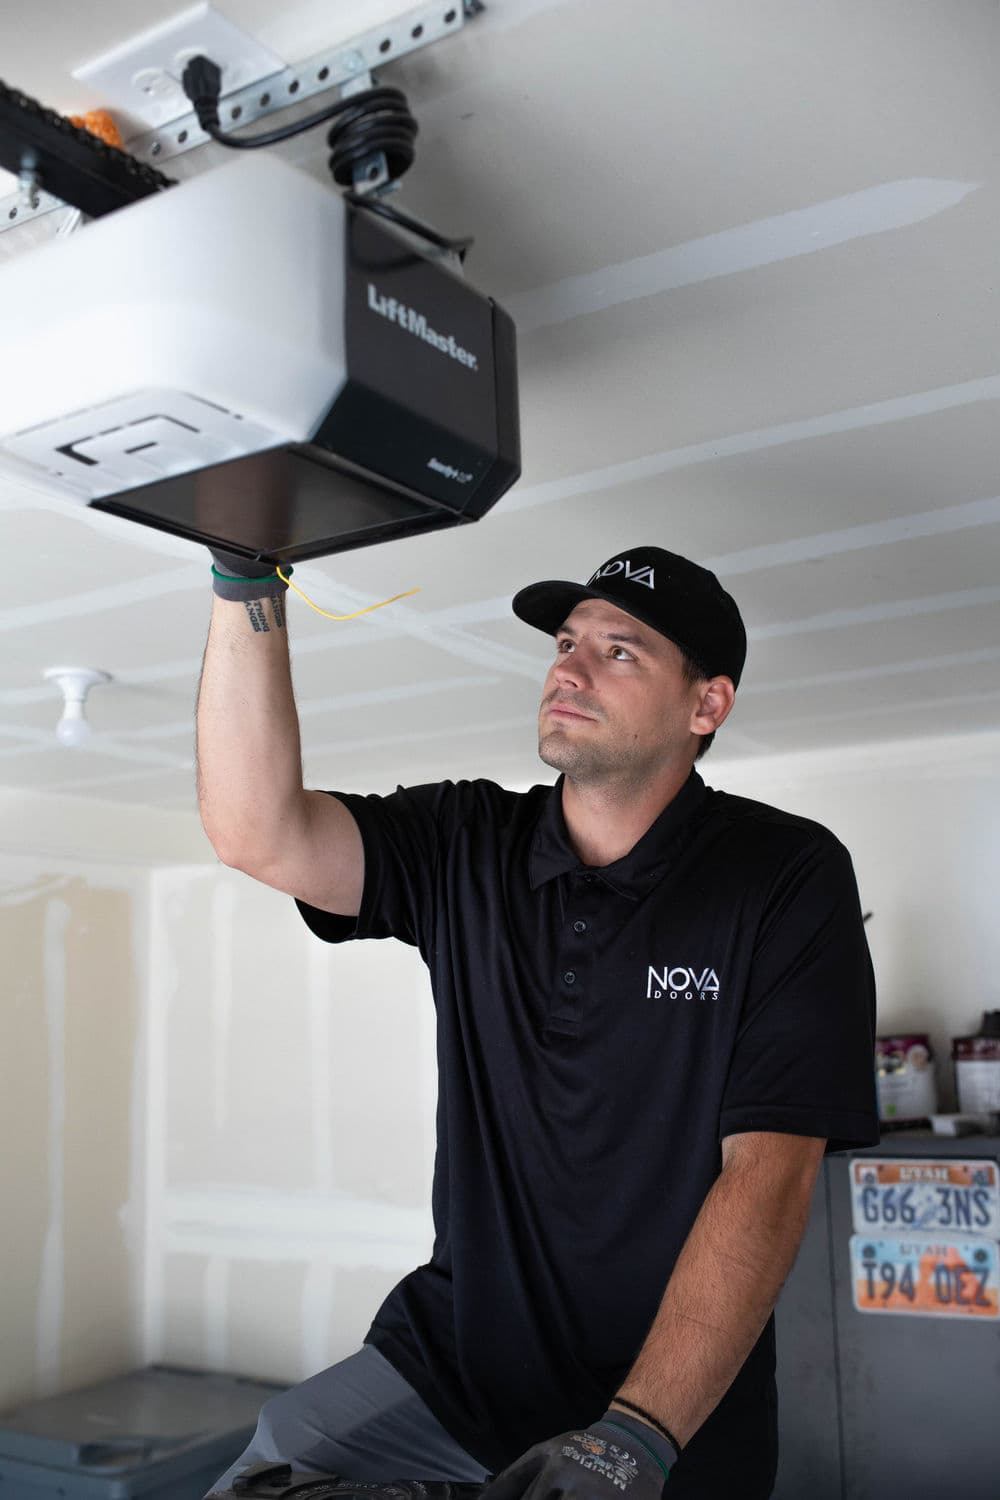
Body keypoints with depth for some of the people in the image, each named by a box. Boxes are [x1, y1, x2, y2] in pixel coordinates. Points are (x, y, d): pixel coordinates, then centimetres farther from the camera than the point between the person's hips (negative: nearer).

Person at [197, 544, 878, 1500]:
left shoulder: (786, 877, -11)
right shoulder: (465, 847, -1)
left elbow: (768, 1173, -18)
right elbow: (257, 831, -16)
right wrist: (248, 582, -24)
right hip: (449, 1359, 3)